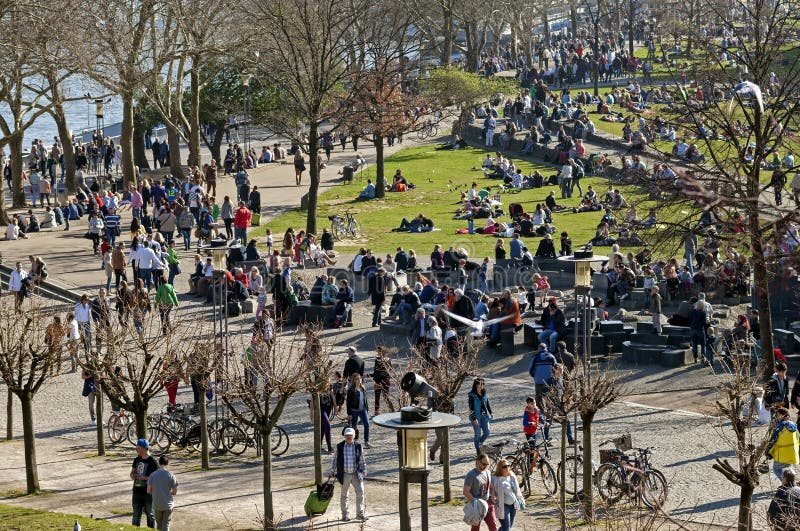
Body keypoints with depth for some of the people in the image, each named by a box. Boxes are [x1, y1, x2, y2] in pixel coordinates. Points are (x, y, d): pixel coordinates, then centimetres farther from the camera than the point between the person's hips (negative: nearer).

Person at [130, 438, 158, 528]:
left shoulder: (153, 461, -11)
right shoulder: (137, 460, 9)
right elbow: (132, 473, 18)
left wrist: (143, 477, -22)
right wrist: (133, 476, -6)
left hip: (148, 492, -5)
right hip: (137, 491, 5)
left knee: (150, 514, 7)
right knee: (136, 514, 7)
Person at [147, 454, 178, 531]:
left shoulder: (153, 475, -6)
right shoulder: (171, 475, -8)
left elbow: (148, 491, -4)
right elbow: (175, 492, -5)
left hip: (157, 504, 1)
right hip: (168, 504, -1)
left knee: (159, 523, 16)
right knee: (166, 524, 6)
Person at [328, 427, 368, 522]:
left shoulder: (358, 446, -2)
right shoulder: (339, 447, -4)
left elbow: (362, 460, 8)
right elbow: (335, 460, 6)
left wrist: (364, 471, 11)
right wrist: (332, 471, 10)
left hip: (356, 474, 1)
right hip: (345, 475, -1)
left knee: (360, 493, -5)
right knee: (344, 495, 8)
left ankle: (360, 514, 6)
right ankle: (345, 515, 20)